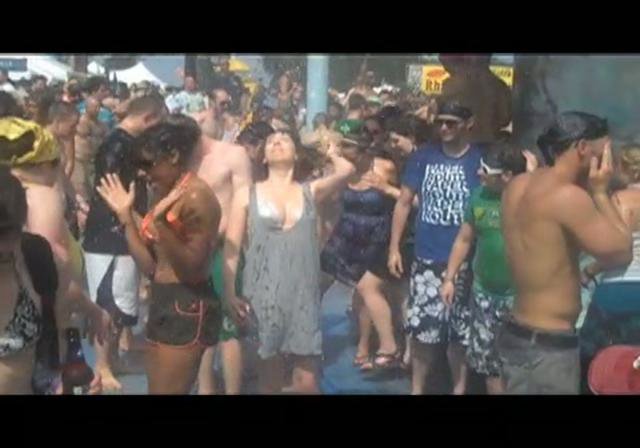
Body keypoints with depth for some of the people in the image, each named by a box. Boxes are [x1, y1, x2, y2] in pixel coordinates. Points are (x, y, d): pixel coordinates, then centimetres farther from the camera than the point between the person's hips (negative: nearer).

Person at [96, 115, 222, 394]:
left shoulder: (196, 195, -14)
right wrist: (125, 215, 7)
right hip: (163, 303, 10)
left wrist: (162, 223, -32)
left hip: (187, 306, -10)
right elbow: (151, 267, 8)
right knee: (156, 389, 17)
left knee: (165, 390, -3)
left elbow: (193, 268, -22)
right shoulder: (165, 195, 13)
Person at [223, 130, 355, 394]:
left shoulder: (310, 192, 8)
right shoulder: (247, 195, 4)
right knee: (270, 380, 9)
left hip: (304, 296, 1)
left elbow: (346, 171, -9)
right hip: (263, 297, -1)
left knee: (307, 382, 3)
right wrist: (230, 294, -7)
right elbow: (232, 247, 2)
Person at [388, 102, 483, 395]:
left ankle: (459, 388, 25)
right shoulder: (422, 158, 3)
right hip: (426, 259, 1)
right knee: (423, 327, 6)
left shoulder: (481, 160, -1)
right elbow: (404, 203, 6)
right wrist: (394, 247, 1)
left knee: (460, 330, 9)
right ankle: (417, 388, 21)